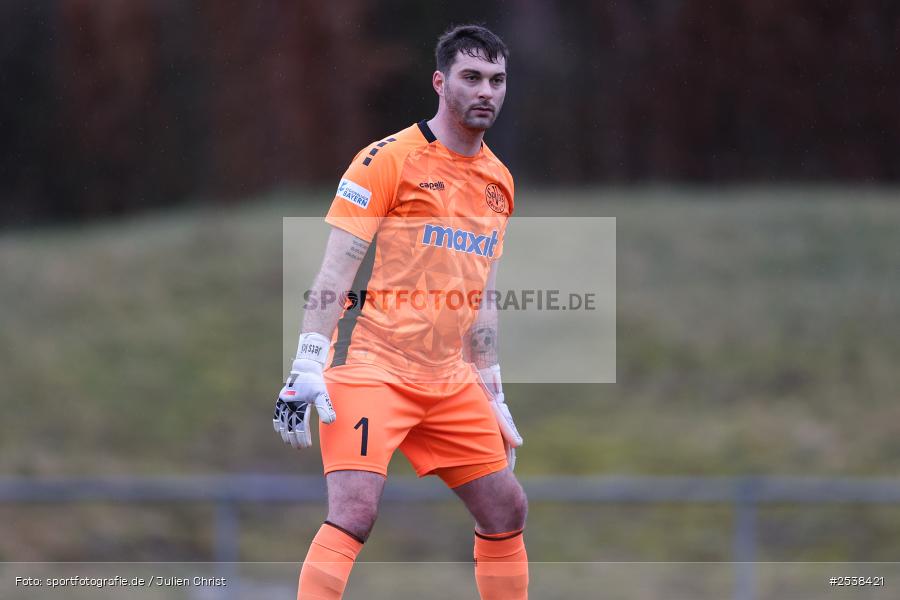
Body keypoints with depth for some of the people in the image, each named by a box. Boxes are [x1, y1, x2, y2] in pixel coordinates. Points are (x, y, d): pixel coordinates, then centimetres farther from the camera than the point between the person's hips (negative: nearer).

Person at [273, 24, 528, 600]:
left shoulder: (500, 180, 14)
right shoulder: (390, 158, -7)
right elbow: (336, 269, -10)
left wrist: (494, 397, 20)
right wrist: (307, 368, -18)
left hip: (450, 380, 7)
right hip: (371, 368, -7)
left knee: (507, 510, 8)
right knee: (355, 511, -21)